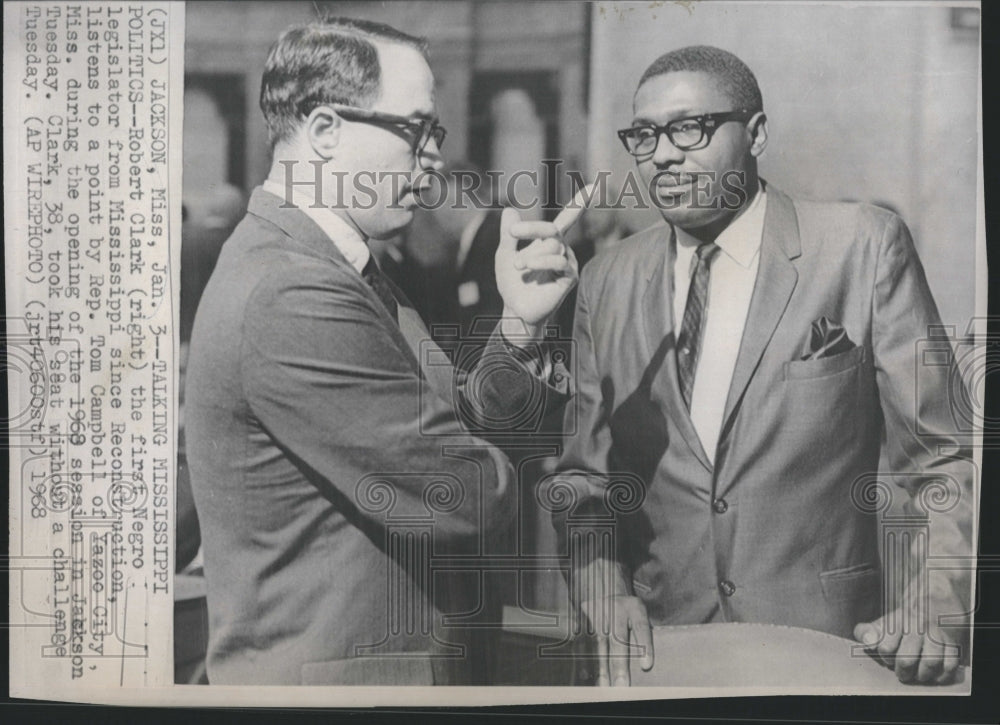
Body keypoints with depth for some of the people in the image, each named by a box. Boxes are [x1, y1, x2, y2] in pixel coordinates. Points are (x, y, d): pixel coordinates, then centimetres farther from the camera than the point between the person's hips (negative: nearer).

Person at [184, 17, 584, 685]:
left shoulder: (339, 271, 8)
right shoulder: (291, 299, -25)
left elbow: (460, 415, 5)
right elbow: (469, 499, -24)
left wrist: (520, 325, -10)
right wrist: (505, 477, -3)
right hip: (331, 673, -9)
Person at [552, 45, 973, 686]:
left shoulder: (862, 247, -6)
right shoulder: (608, 281, 3)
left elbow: (944, 457, -4)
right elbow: (587, 471, 8)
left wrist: (932, 606, -15)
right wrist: (602, 585, -8)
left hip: (823, 640, -2)